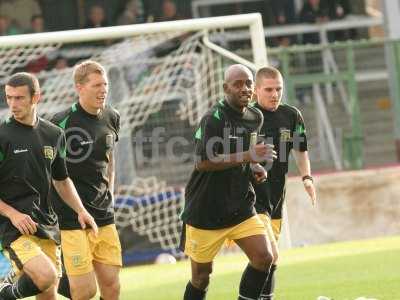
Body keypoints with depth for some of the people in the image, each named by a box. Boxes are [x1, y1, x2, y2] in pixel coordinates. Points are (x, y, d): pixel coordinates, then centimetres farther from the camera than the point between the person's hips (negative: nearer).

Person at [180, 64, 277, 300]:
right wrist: (247, 156, -28)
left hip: (241, 207, 6)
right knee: (202, 275, 4)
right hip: (206, 209, -6)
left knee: (264, 257, -12)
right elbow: (203, 162, -27)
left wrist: (253, 167, 9)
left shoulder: (255, 118, 8)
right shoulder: (213, 119, -16)